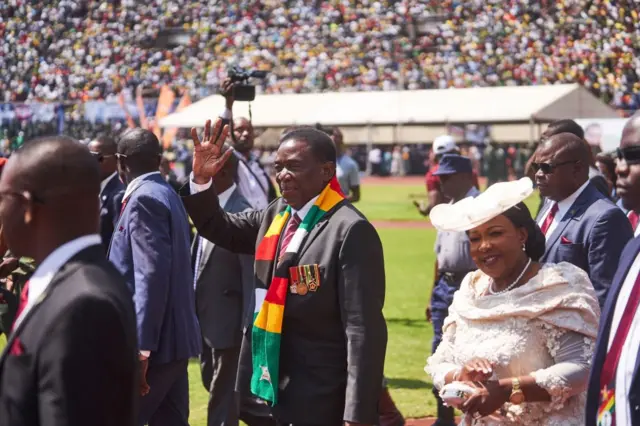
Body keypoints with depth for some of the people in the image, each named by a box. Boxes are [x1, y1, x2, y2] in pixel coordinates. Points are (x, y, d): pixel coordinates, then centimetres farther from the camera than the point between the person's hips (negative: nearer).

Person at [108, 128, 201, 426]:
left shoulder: (145, 199, -14)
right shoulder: (165, 194, 15)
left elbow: (152, 275, -23)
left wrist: (141, 347, -26)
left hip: (151, 341, -9)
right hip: (172, 336, 9)